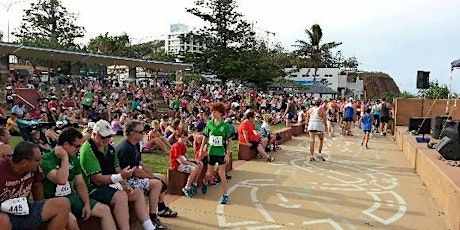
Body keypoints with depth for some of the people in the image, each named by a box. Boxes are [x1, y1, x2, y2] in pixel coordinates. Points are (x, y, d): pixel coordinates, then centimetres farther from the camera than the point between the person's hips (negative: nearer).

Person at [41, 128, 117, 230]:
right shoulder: (46, 159, -13)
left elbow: (80, 184, 10)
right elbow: (61, 180, -29)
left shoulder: (74, 159, 10)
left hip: (72, 197, 7)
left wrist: (87, 204, -3)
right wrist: (65, 157, -18)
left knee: (105, 209, -6)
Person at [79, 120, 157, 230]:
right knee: (121, 196, -32)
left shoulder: (109, 147, 8)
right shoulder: (87, 150, -18)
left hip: (111, 184, 9)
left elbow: (117, 168, 12)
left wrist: (125, 184, -4)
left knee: (138, 192, -1)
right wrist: (121, 176, -31)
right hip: (94, 188, -9)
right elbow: (98, 179, -21)